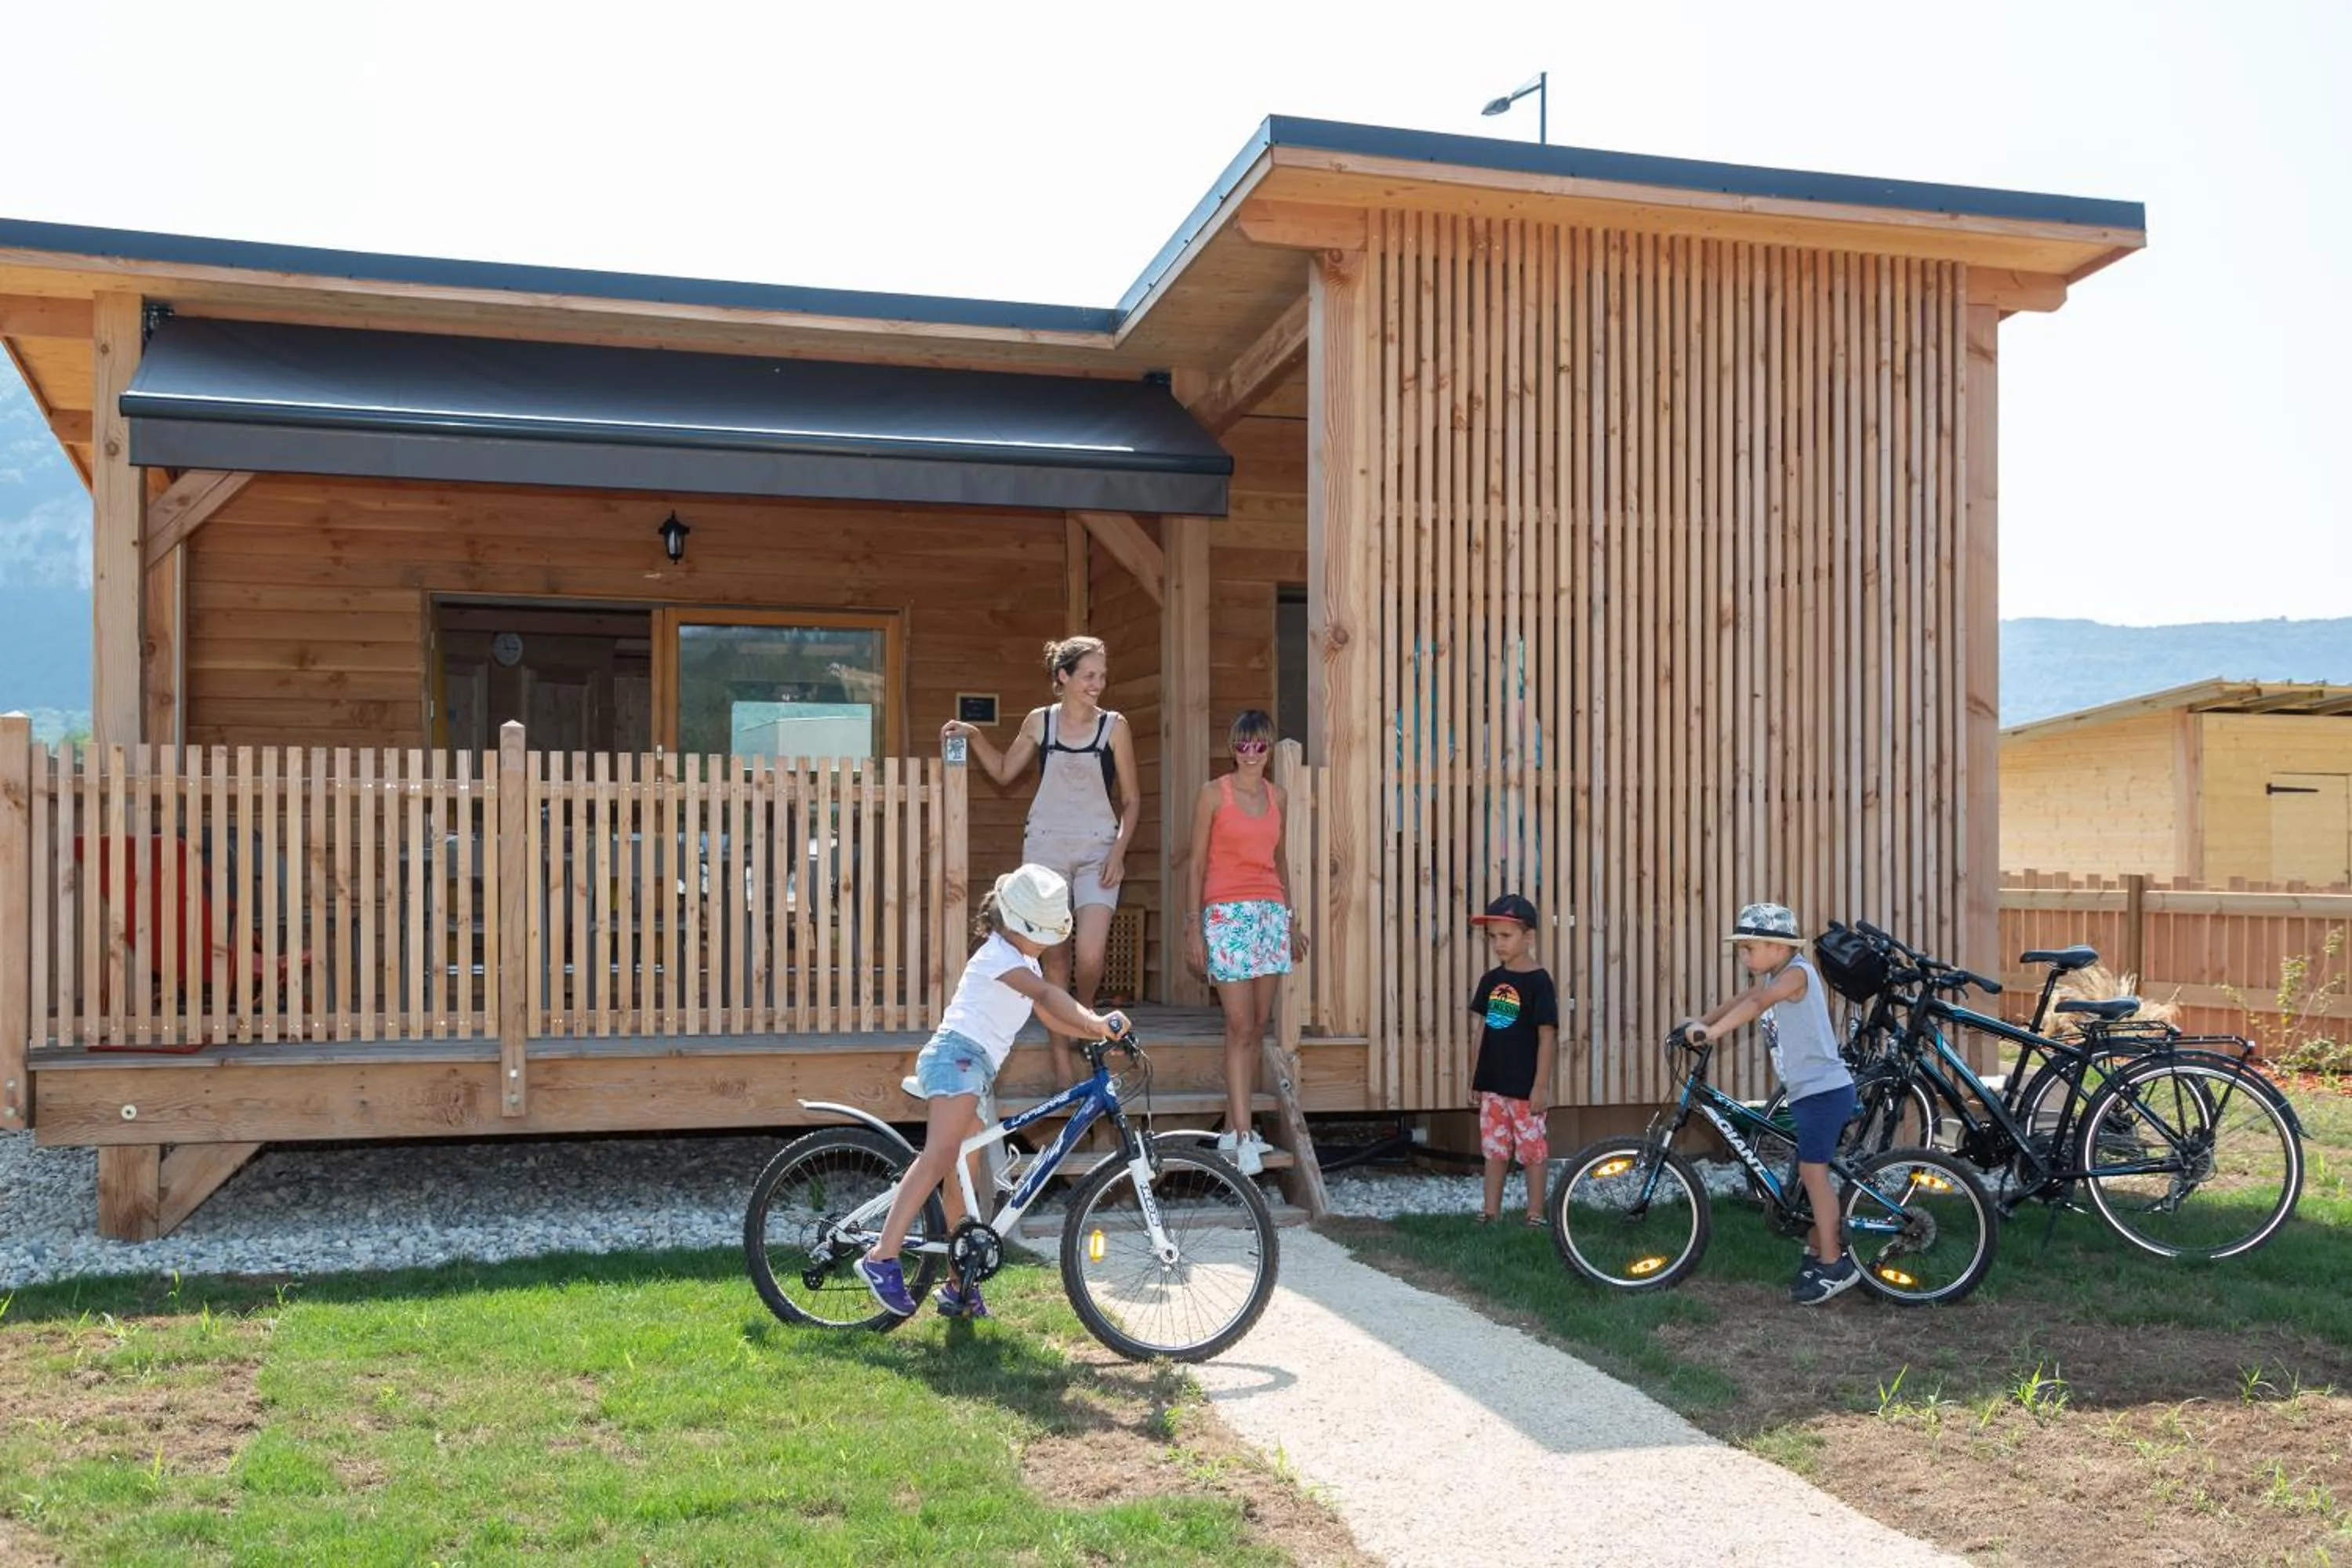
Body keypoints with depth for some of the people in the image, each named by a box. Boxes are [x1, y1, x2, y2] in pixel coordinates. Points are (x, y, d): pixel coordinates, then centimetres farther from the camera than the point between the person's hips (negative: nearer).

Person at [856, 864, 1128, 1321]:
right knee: (940, 1155, -25)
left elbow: (1052, 1015, 20)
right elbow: (1046, 994, -21)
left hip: (976, 1068, 10)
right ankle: (883, 1257, -31)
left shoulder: (1024, 962, 24)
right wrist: (1095, 1022, -30)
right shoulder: (998, 955, -7)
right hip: (956, 1054, -10)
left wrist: (1097, 1032, 5)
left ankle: (959, 1285, 16)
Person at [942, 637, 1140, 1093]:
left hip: (1097, 852, -1)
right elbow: (1004, 772, 17)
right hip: (1046, 849, 1)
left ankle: (1084, 1013, 18)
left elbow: (1131, 799, 4)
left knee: (1090, 956, -16)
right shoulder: (1039, 722, 4)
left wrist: (1119, 850, -8)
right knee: (1053, 959, 2)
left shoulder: (1114, 726, 0)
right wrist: (974, 737, 4)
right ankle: (1063, 1064, 9)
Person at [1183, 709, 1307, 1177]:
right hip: (1227, 913, -5)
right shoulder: (1213, 794, -2)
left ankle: (1233, 1127, 13)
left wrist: (1292, 921, 19)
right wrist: (1194, 926, -6)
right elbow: (1198, 862, -1)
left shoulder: (1277, 796, 12)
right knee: (1240, 1027, -9)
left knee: (1258, 1026, 5)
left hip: (1271, 912, 5)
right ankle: (1243, 1136, -7)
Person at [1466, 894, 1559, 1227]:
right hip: (1493, 1082, 6)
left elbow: (1547, 1035, -13)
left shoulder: (1538, 981, -12)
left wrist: (1542, 1085, -15)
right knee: (1494, 1149, 11)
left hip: (1526, 1085, -6)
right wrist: (1477, 1075, 13)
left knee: (1533, 1151, 4)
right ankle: (1491, 1212, 19)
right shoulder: (1491, 980, 6)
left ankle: (1535, 1216, 14)